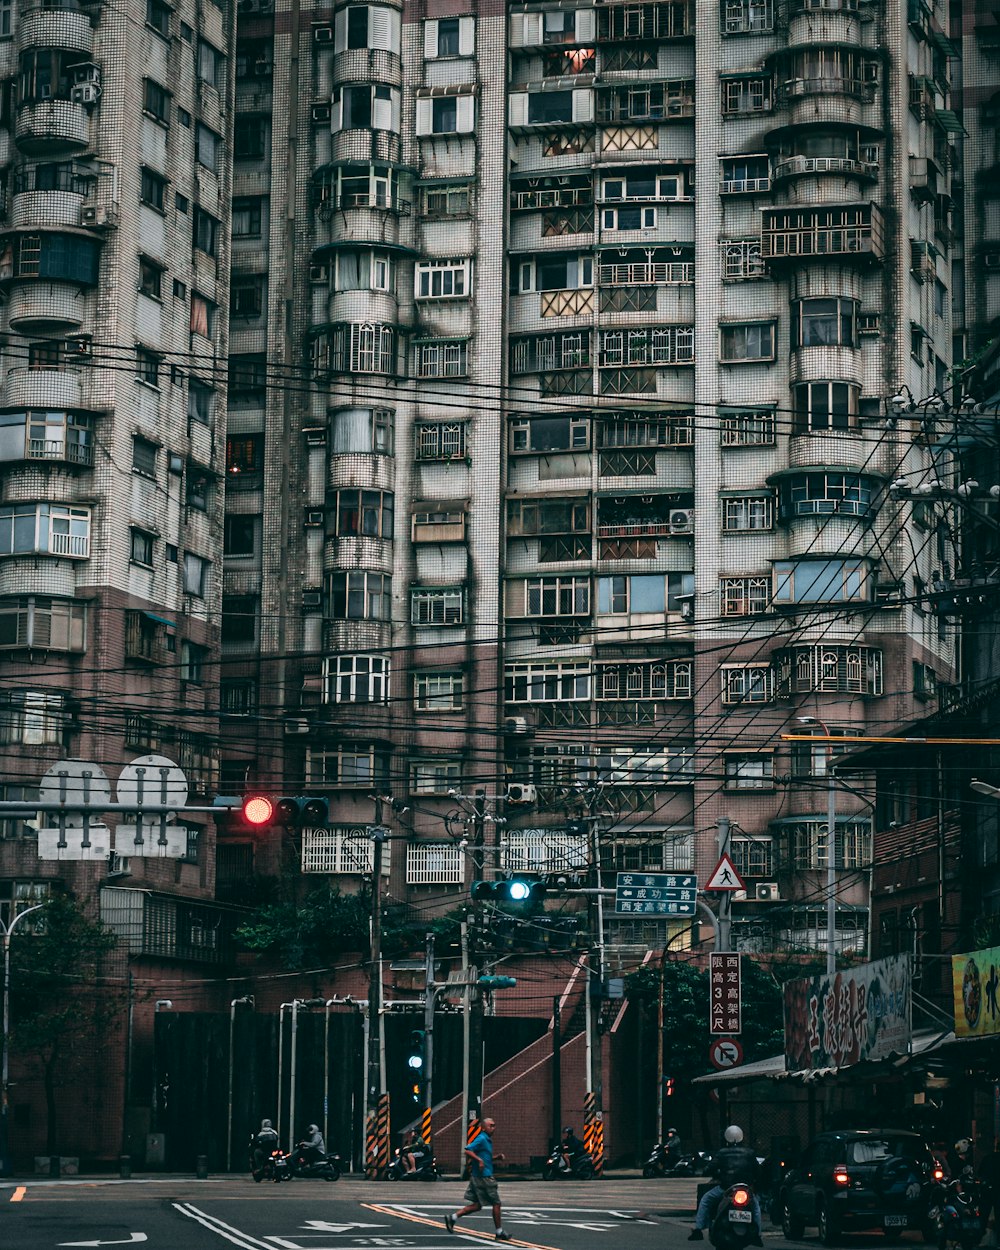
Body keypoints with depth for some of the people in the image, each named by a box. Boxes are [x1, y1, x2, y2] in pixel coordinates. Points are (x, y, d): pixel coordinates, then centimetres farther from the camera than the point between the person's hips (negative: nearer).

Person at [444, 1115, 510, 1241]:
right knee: (496, 1203, -2)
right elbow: (468, 1151, -22)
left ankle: (452, 1218, 10)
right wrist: (479, 1160, -26)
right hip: (484, 1177, -10)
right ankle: (499, 1232, 6)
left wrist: (496, 1157, 14)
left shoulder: (487, 1140, 17)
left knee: (477, 1205, 12)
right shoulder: (481, 1139, -13)